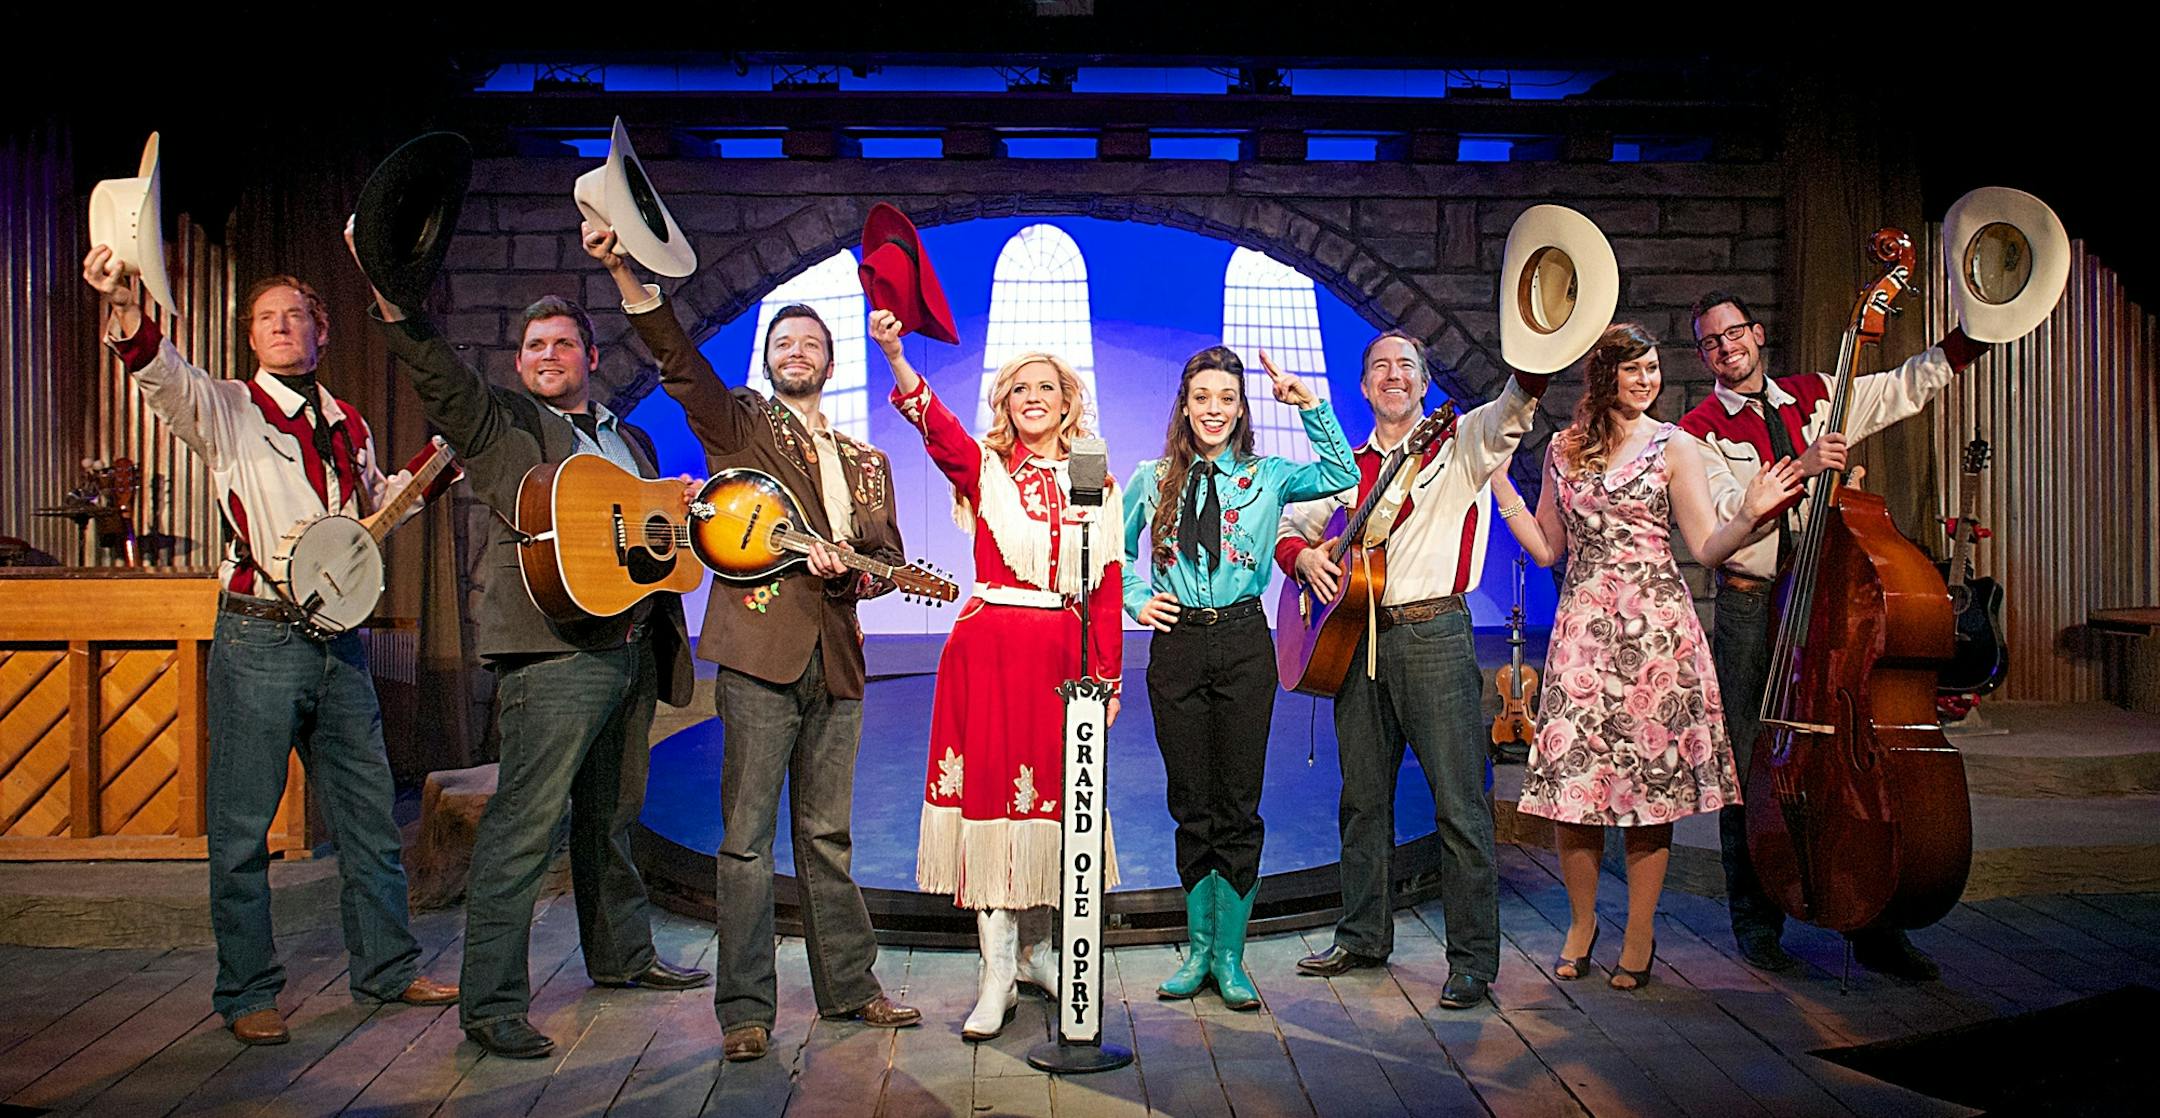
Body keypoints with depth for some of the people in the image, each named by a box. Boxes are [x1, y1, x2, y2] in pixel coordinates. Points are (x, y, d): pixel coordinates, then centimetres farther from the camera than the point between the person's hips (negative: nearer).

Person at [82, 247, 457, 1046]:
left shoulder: (346, 425, 14)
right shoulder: (223, 409, -1)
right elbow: (163, 375, -23)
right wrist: (124, 306, -41)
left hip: (340, 637, 5)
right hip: (258, 639, -4)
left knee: (370, 814, 11)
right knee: (243, 827, 1)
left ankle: (387, 967, 24)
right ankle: (247, 995, 15)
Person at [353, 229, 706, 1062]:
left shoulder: (630, 441, 23)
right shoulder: (501, 424, 3)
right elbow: (439, 375, -16)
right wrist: (393, 296, -32)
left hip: (631, 645, 7)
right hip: (554, 647, -7)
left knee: (611, 815, 19)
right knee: (523, 828, -9)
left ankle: (622, 955, 34)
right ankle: (491, 1004, -2)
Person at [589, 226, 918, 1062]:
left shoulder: (864, 462, 19)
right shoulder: (739, 425, 7)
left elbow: (887, 557, 14)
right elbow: (677, 357, -8)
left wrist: (847, 569, -9)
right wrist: (624, 273, -22)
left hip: (835, 657, 4)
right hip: (759, 650, -4)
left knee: (827, 834, 12)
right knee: (747, 836, -3)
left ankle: (848, 987, 22)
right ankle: (745, 1008, 5)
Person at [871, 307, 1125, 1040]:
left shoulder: (1096, 485, 10)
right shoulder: (982, 467, 4)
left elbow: (1107, 587, 8)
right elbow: (935, 423, -17)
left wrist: (1108, 678, 4)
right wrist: (895, 357, -35)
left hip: (1063, 656, 2)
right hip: (988, 648, -2)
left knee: (1049, 793, 9)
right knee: (989, 791, -4)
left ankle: (1035, 948, 28)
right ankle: (998, 972, 3)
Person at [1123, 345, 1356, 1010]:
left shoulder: (1267, 477, 7)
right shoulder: (1153, 480, 9)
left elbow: (1343, 475, -2)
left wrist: (1311, 405, -5)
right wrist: (1137, 601, 4)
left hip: (1244, 644, -1)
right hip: (1177, 646, 1)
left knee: (1238, 806, 1)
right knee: (1191, 806, 7)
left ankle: (1229, 958, 12)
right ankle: (1199, 949, 21)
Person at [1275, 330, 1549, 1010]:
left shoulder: (1459, 445, 4)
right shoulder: (1347, 466, 18)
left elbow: (1508, 414, -16)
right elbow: (1289, 524, 21)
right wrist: (1303, 554, -3)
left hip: (1434, 634, -5)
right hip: (1359, 638, 5)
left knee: (1459, 802, -5)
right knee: (1363, 796, 13)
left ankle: (1473, 960, 3)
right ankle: (1363, 936, 28)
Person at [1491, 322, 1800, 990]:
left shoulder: (1674, 448, 5)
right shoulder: (1565, 450, 12)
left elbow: (1707, 548, 1)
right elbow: (1547, 549, 14)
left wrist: (1751, 514, -16)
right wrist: (1498, 481, 9)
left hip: (1655, 630, -2)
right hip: (1584, 630, 2)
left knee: (1649, 781, 1)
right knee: (1572, 780, -2)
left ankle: (1640, 936, 15)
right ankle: (1581, 922, 18)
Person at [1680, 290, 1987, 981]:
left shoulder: (1814, 398, 12)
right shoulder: (1699, 430, 0)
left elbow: (1907, 387, 16)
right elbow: (1726, 514, -14)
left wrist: (1973, 333, 5)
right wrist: (1799, 468, -24)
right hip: (1751, 610, -3)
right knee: (1749, 771, 0)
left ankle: (1871, 928, 13)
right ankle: (1756, 925, 13)